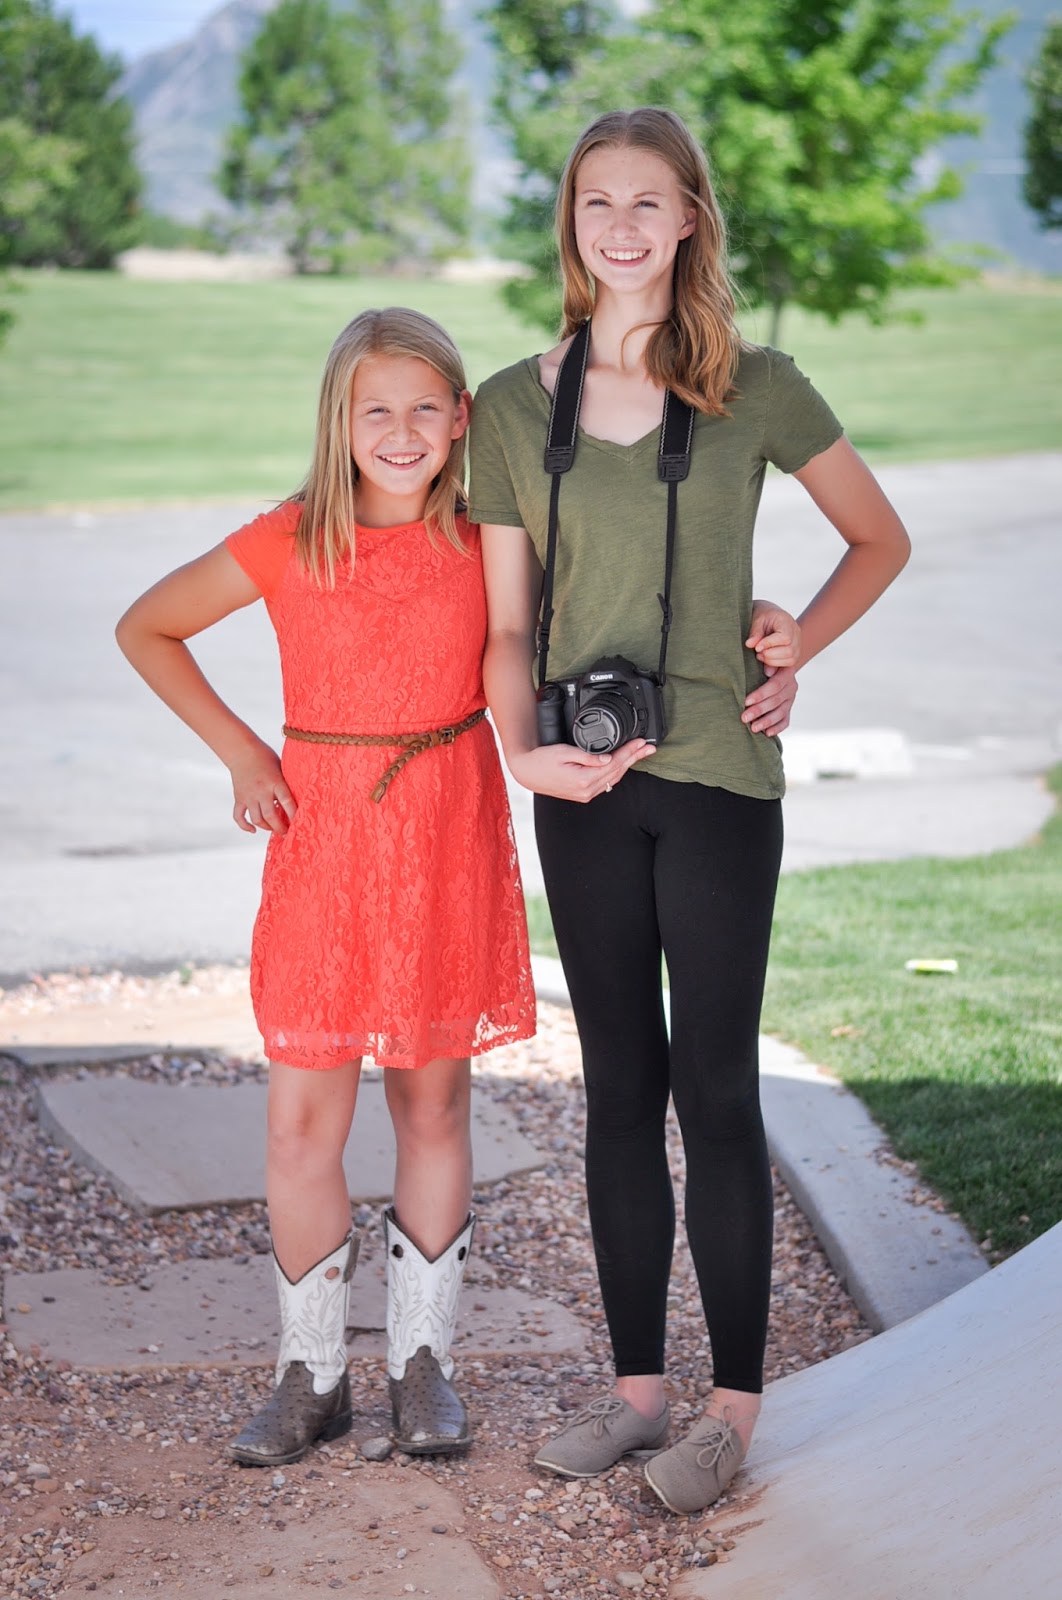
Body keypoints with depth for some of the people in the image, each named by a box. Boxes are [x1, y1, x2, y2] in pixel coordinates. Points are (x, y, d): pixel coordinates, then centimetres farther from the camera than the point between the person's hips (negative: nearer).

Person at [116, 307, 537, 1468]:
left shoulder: (486, 545, 0)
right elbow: (146, 630, 7)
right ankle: (311, 1372, 16)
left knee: (433, 1109, 9)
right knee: (303, 1122, 1)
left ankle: (422, 1361, 22)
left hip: (451, 844, 1)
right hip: (323, 843, -1)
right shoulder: (288, 545, -5)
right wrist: (240, 752, 2)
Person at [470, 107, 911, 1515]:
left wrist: (791, 657, -1)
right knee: (620, 1087, 10)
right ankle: (637, 1384, 20)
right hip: (584, 789, 3)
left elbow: (881, 539, 10)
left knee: (715, 1088, 0)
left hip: (718, 777, -3)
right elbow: (507, 623, 5)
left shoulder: (756, 389, -2)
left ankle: (735, 1401, 10)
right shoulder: (515, 406, 4)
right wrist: (523, 750, -12)